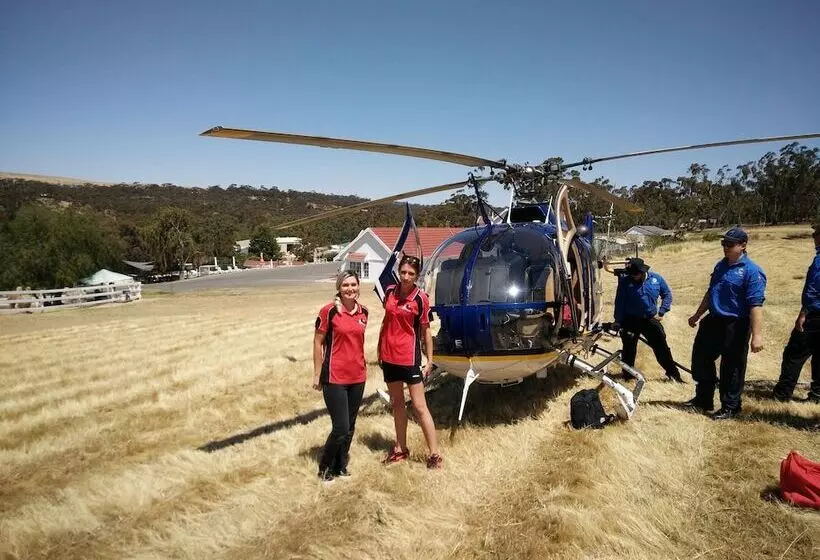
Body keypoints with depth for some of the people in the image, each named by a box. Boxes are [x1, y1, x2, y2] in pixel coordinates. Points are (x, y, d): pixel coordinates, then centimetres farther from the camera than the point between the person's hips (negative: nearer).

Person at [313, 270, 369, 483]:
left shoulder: (363, 311, 4)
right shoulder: (329, 311, -12)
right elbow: (318, 343, -7)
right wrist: (317, 375, -6)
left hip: (358, 377, 6)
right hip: (335, 378, -5)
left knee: (350, 427, 13)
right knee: (341, 428, -5)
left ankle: (340, 467, 30)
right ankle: (324, 467, 18)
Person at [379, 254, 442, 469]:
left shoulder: (420, 298, -12)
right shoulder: (390, 291, 1)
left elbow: (425, 331, -6)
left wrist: (429, 360, -7)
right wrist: (379, 349, 14)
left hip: (409, 357, -5)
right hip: (389, 355, 5)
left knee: (419, 406, -2)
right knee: (397, 402, 16)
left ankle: (435, 454, 6)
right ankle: (401, 449, 29)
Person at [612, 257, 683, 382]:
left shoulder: (656, 279, -3)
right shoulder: (625, 281, -11)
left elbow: (667, 294, 9)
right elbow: (619, 302, -8)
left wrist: (661, 312, 0)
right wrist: (618, 322, -9)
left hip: (650, 319, 2)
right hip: (631, 320, -2)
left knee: (661, 346, 3)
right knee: (629, 349, 4)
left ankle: (672, 372, 14)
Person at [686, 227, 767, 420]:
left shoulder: (751, 271, -15)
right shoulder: (720, 265, 10)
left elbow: (756, 305, -21)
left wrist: (756, 335, -27)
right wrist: (697, 316, 27)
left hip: (735, 327, -8)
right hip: (713, 322, 8)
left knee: (732, 368, 3)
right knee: (701, 359, 16)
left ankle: (730, 407, 19)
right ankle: (703, 399, 32)